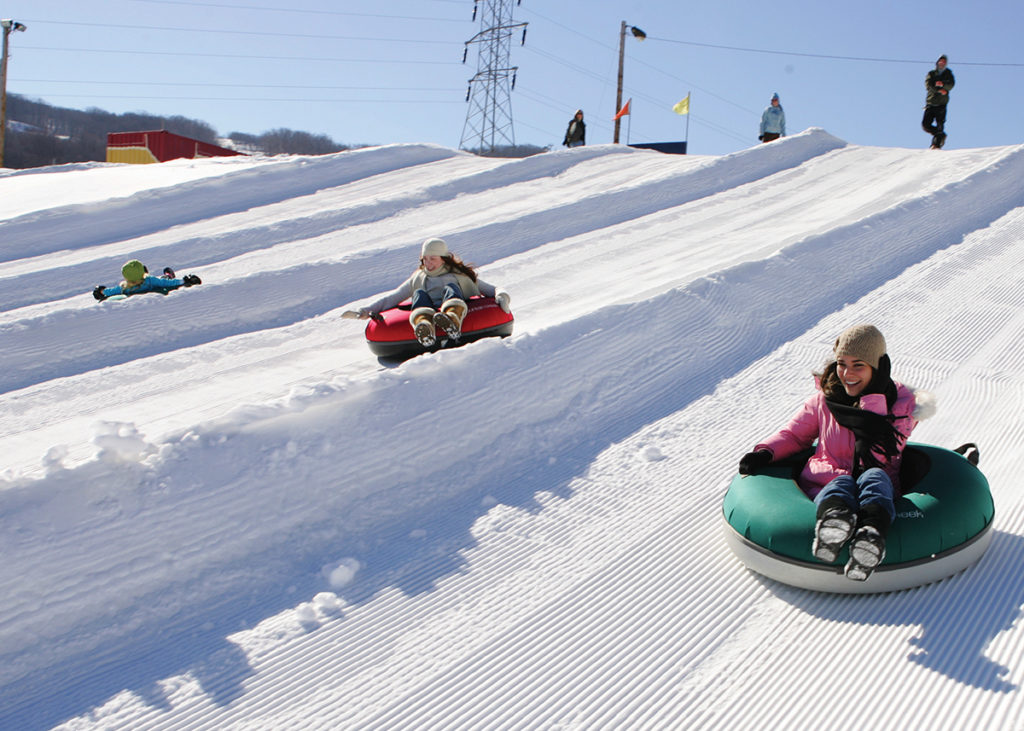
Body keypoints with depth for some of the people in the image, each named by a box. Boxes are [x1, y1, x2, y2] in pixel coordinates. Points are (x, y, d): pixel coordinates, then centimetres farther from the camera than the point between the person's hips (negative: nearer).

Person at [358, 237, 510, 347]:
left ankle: (453, 321, -60)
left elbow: (488, 289, 22)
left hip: (461, 314, -1)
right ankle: (425, 327, -58)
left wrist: (501, 295, -1)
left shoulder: (460, 275, 27)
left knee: (450, 288, -24)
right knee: (419, 294, -23)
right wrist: (368, 310, 12)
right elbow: (393, 297, 25)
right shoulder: (417, 278, 32)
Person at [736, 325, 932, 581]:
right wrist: (766, 452, 3)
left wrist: (873, 400, -11)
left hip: (877, 489, -1)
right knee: (842, 483, -36)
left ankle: (871, 534, -72)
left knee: (875, 477, -37)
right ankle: (833, 520, -75)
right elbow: (794, 434, 24)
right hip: (825, 485, 1)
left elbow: (881, 457, -7)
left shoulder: (901, 401, 6)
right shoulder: (824, 399, 12)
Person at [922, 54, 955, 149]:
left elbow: (951, 85, -6)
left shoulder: (948, 74, 13)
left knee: (940, 124, -14)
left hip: (941, 103, -2)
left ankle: (937, 144, -17)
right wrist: (939, 90, -19)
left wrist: (943, 84, -27)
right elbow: (928, 85, -5)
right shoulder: (931, 74, 14)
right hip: (930, 103, 2)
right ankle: (941, 135, 16)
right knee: (925, 124, -5)